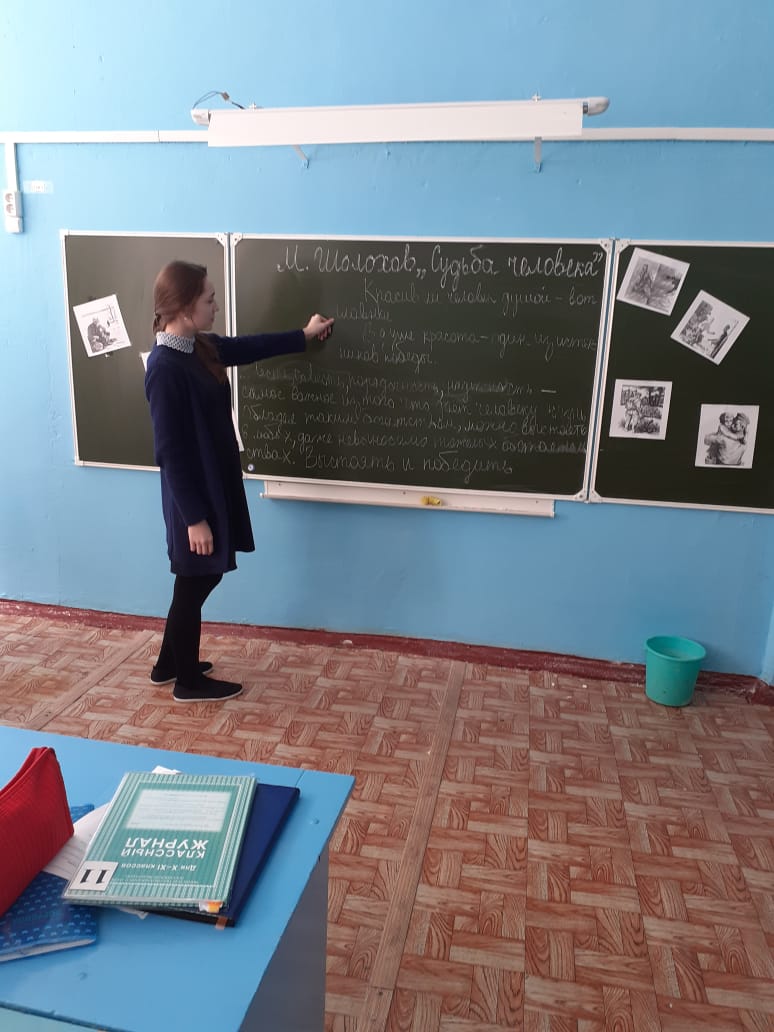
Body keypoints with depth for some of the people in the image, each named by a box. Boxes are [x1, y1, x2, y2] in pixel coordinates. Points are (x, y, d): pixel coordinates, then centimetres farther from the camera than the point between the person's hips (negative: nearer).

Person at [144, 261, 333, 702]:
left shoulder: (199, 347, 3)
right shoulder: (166, 368, -23)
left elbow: (249, 347, 23)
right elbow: (170, 452, -22)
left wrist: (303, 335, 30)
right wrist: (194, 516, -20)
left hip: (214, 484, 10)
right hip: (193, 495, -9)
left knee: (201, 579, 20)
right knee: (194, 583, 6)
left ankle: (169, 664, 37)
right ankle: (189, 681, 26)